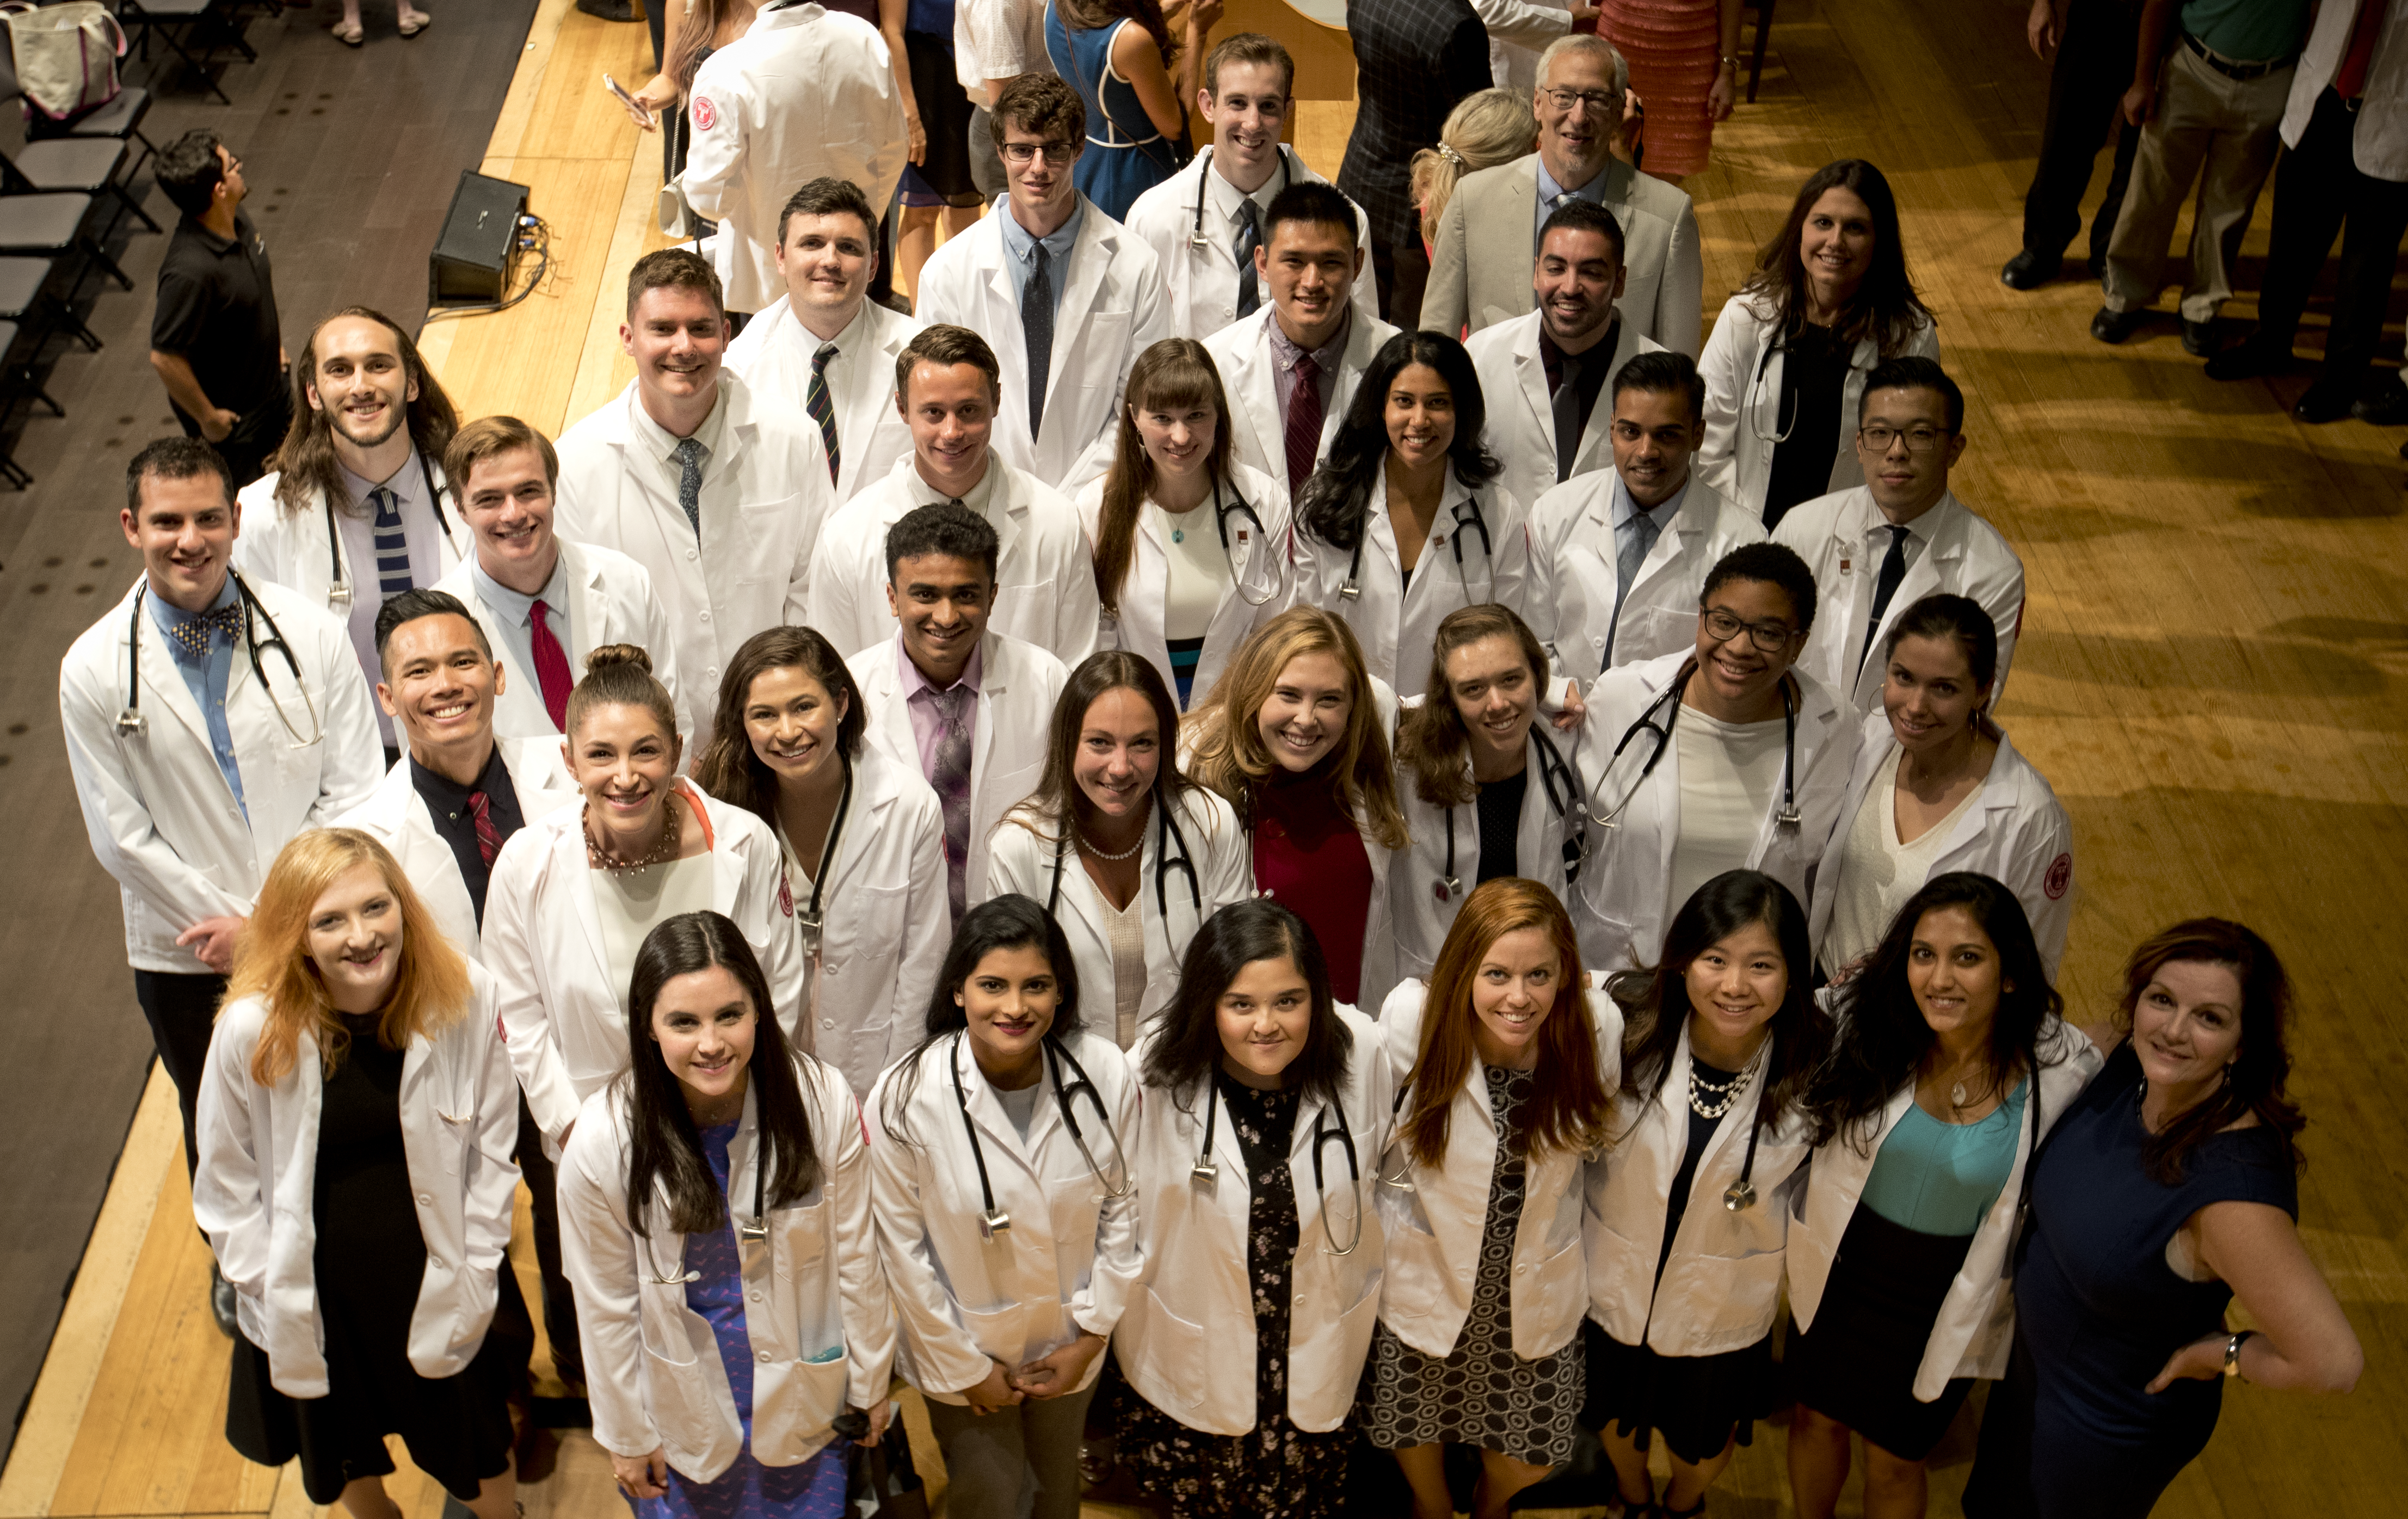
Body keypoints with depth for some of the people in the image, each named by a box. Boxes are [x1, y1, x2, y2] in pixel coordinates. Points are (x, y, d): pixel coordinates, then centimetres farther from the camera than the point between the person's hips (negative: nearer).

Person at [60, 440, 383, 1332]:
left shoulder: (310, 635, -10)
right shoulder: (94, 672, -11)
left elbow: (352, 793, -9)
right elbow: (120, 837, -8)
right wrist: (226, 926, -11)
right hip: (185, 954, 1)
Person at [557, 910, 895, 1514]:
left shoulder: (824, 1103, -21)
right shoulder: (601, 1143, -22)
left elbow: (855, 1259, -8)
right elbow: (608, 1306, -9)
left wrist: (870, 1384, 3)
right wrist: (626, 1435, 0)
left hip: (805, 1400, 1)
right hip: (684, 1411, -1)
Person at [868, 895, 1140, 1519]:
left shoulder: (1106, 1074, -20)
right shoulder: (906, 1099, -27)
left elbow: (1120, 1207, -7)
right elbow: (902, 1249, -16)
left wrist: (1092, 1334, -3)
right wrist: (964, 1367, -9)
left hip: (1071, 1344, 3)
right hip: (962, 1346, -2)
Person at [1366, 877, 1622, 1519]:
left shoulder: (1596, 1024, -22)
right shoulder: (1413, 1017, -26)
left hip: (1538, 1286, 1)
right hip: (1428, 1269, -1)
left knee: (1524, 1456, 18)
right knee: (1414, 1428, 22)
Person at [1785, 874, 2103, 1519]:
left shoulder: (2064, 1070, -24)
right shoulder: (1864, 1023, -20)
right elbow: (1812, 1122, -1)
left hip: (1946, 1305, -2)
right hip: (1838, 1272, 2)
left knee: (1894, 1461, 18)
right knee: (1817, 1417, 25)